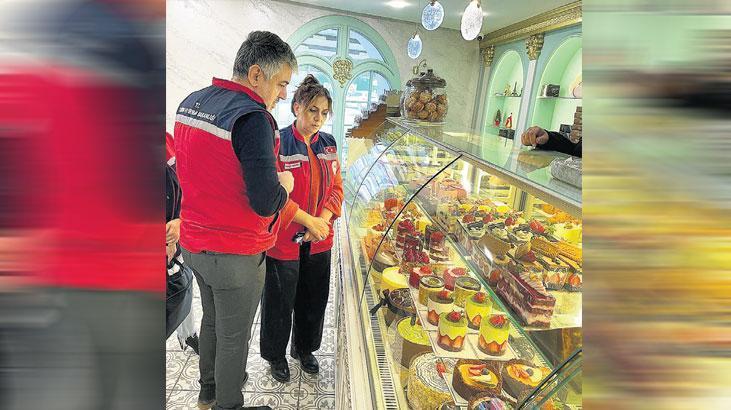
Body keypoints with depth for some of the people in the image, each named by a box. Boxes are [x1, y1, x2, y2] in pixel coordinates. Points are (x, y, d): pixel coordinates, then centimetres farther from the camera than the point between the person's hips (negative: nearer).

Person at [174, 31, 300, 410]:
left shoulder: (190, 102, 3)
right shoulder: (252, 117, -24)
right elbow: (266, 203, -29)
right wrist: (284, 184, -6)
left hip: (193, 242, 9)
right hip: (235, 254, -8)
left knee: (212, 319, 27)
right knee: (234, 336, 11)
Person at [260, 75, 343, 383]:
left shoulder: (328, 143, 5)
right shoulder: (278, 143, -13)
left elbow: (336, 188, 6)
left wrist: (323, 222, -9)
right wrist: (309, 221, -17)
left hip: (319, 240, 5)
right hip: (284, 239, -5)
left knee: (314, 297, 18)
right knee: (280, 300, 12)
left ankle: (304, 348, 43)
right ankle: (276, 354, 37)